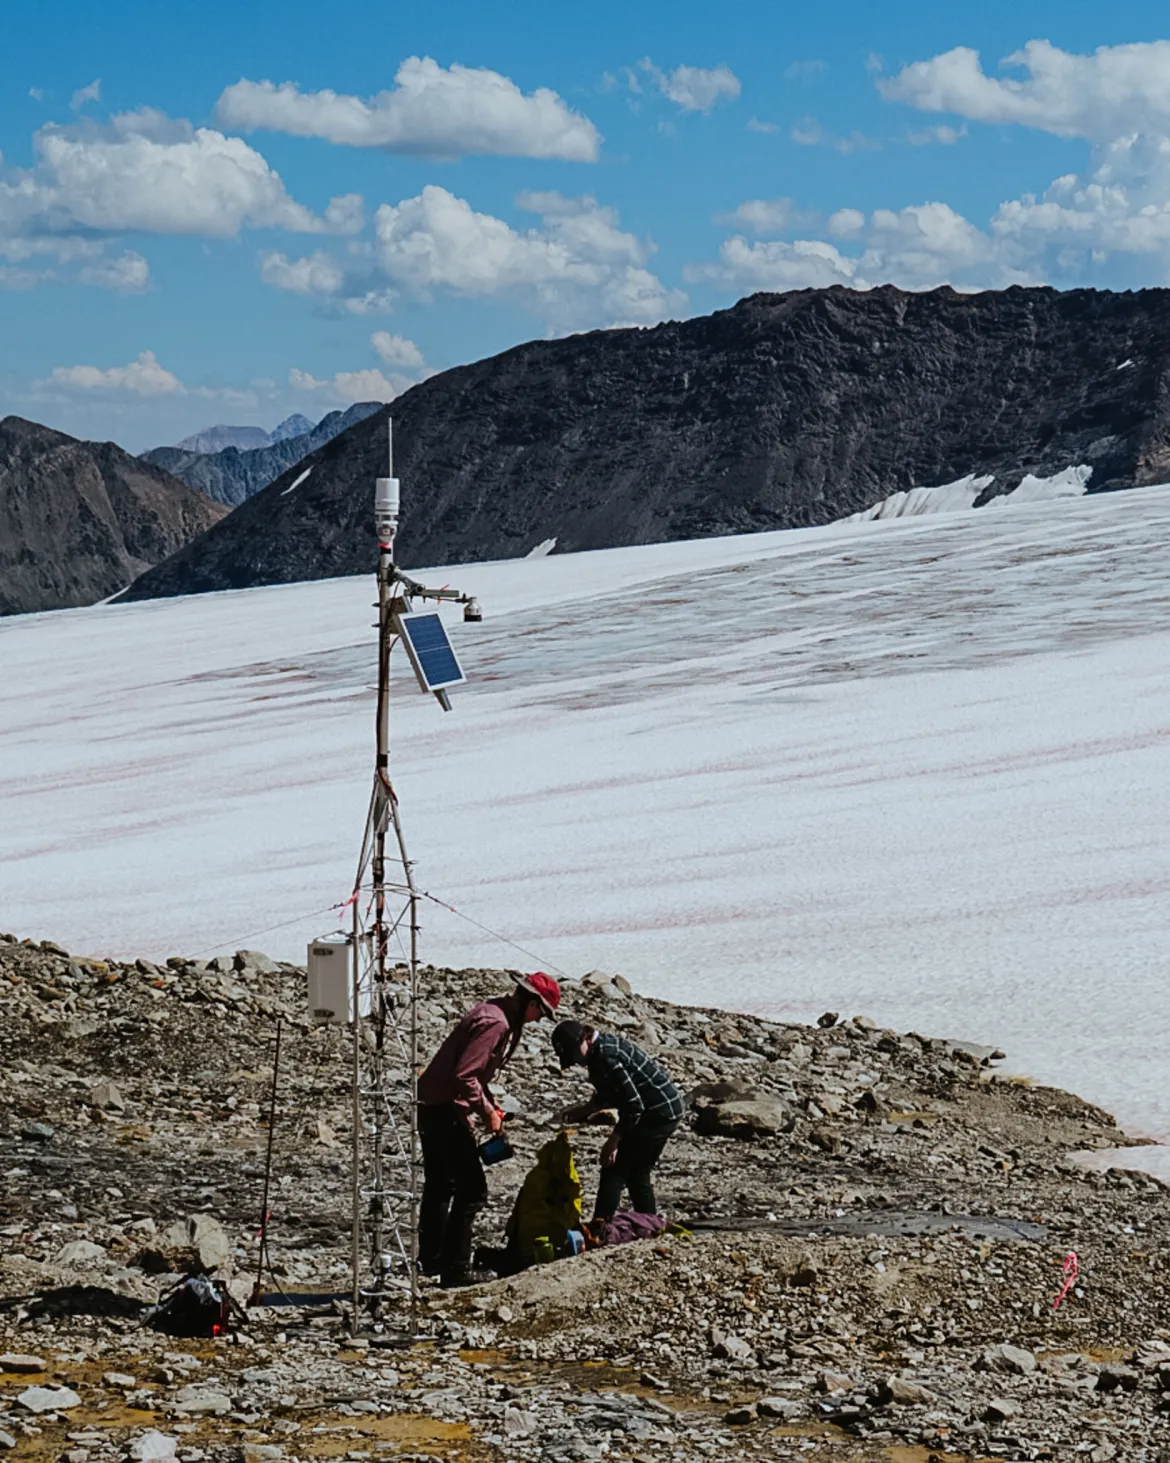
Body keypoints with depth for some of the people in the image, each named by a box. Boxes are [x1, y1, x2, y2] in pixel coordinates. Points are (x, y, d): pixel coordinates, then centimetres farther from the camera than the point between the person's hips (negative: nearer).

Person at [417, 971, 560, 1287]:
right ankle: (454, 1270, -5)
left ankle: (431, 1260, 35)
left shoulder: (499, 1015, 12)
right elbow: (463, 1076, -27)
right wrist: (487, 1112, -16)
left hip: (433, 1106, 11)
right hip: (443, 1110, -11)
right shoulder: (495, 1023, -21)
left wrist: (489, 1107, 12)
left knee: (439, 1187, 22)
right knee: (472, 1190, -8)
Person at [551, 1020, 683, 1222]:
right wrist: (579, 1112, 7)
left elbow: (633, 1105, -24)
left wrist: (613, 1142, -17)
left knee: (614, 1171, -9)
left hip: (658, 1113, -10)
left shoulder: (606, 1058, -22)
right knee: (637, 1173, 18)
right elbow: (606, 1097, 20)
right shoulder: (604, 1046, 9)